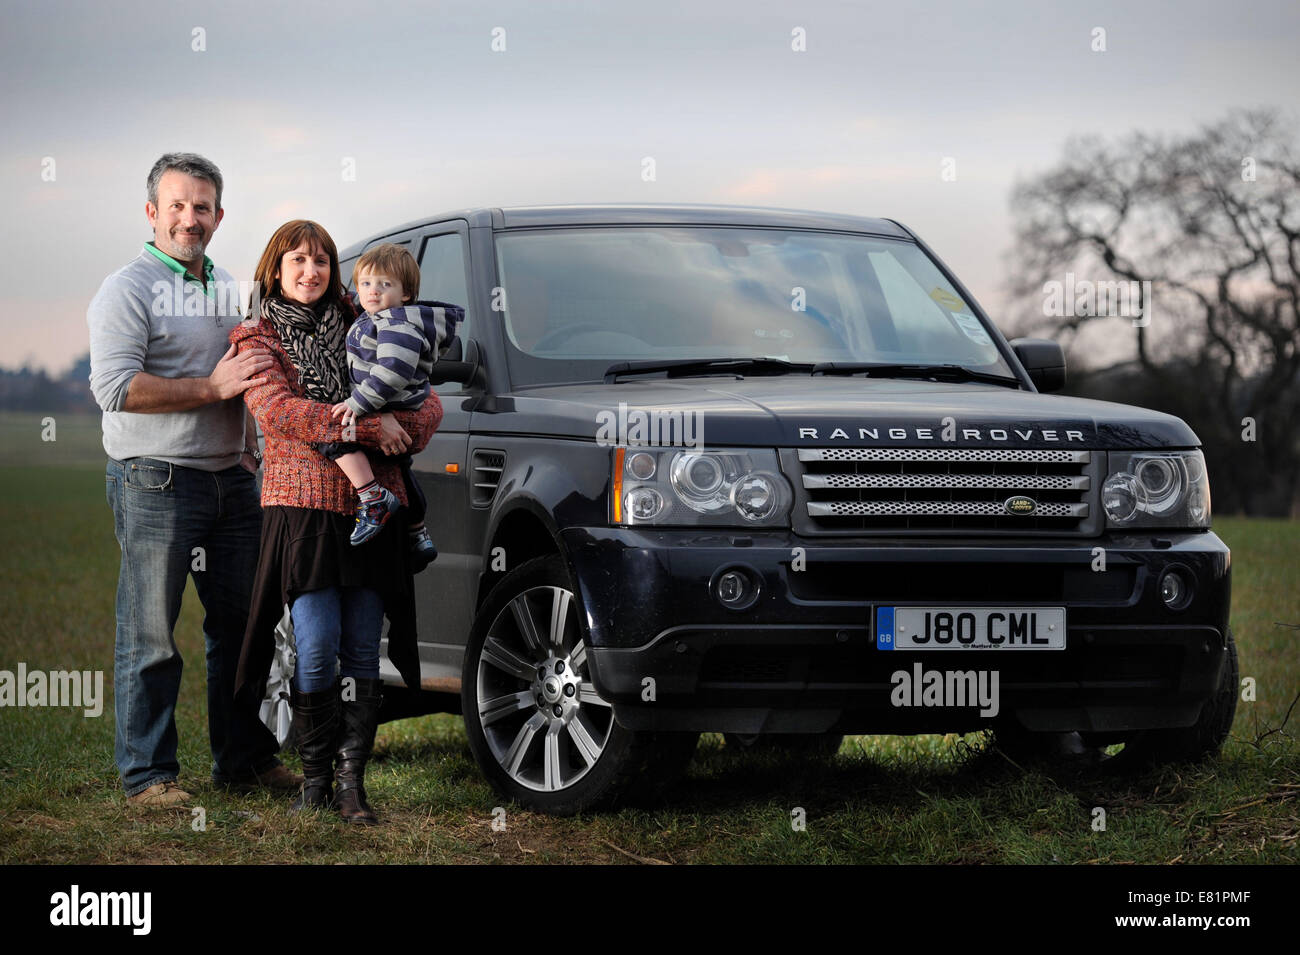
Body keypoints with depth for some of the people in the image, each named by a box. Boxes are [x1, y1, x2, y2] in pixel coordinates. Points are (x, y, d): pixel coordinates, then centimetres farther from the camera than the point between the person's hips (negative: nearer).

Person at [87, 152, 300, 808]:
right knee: (149, 636, -5)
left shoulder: (228, 288, 18)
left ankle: (245, 759, 20)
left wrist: (248, 445, 15)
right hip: (155, 482, -7)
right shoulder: (129, 288, -6)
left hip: (231, 478, 7)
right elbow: (114, 387, -18)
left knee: (241, 624, 11)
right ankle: (147, 773, 0)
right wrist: (212, 387, -18)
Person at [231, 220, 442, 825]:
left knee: (363, 649, 0)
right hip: (301, 503, -3)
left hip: (373, 504, 3)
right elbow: (274, 409, -12)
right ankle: (315, 777, 3)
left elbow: (427, 402, 13)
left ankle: (352, 780, 5)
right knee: (318, 645, -11)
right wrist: (370, 426, -17)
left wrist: (405, 429, -11)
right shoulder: (258, 338, 6)